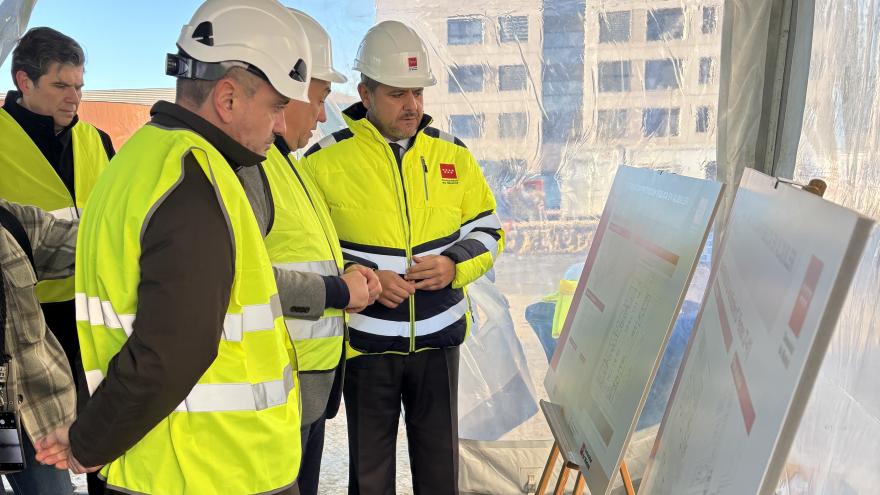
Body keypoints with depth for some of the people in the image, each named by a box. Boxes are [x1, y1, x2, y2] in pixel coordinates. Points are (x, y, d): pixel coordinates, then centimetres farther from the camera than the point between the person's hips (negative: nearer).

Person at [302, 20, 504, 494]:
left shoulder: (453, 156, 3)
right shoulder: (326, 161, -7)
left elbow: (487, 231, 9)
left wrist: (455, 266, -12)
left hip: (438, 337, 3)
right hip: (365, 341, -2)